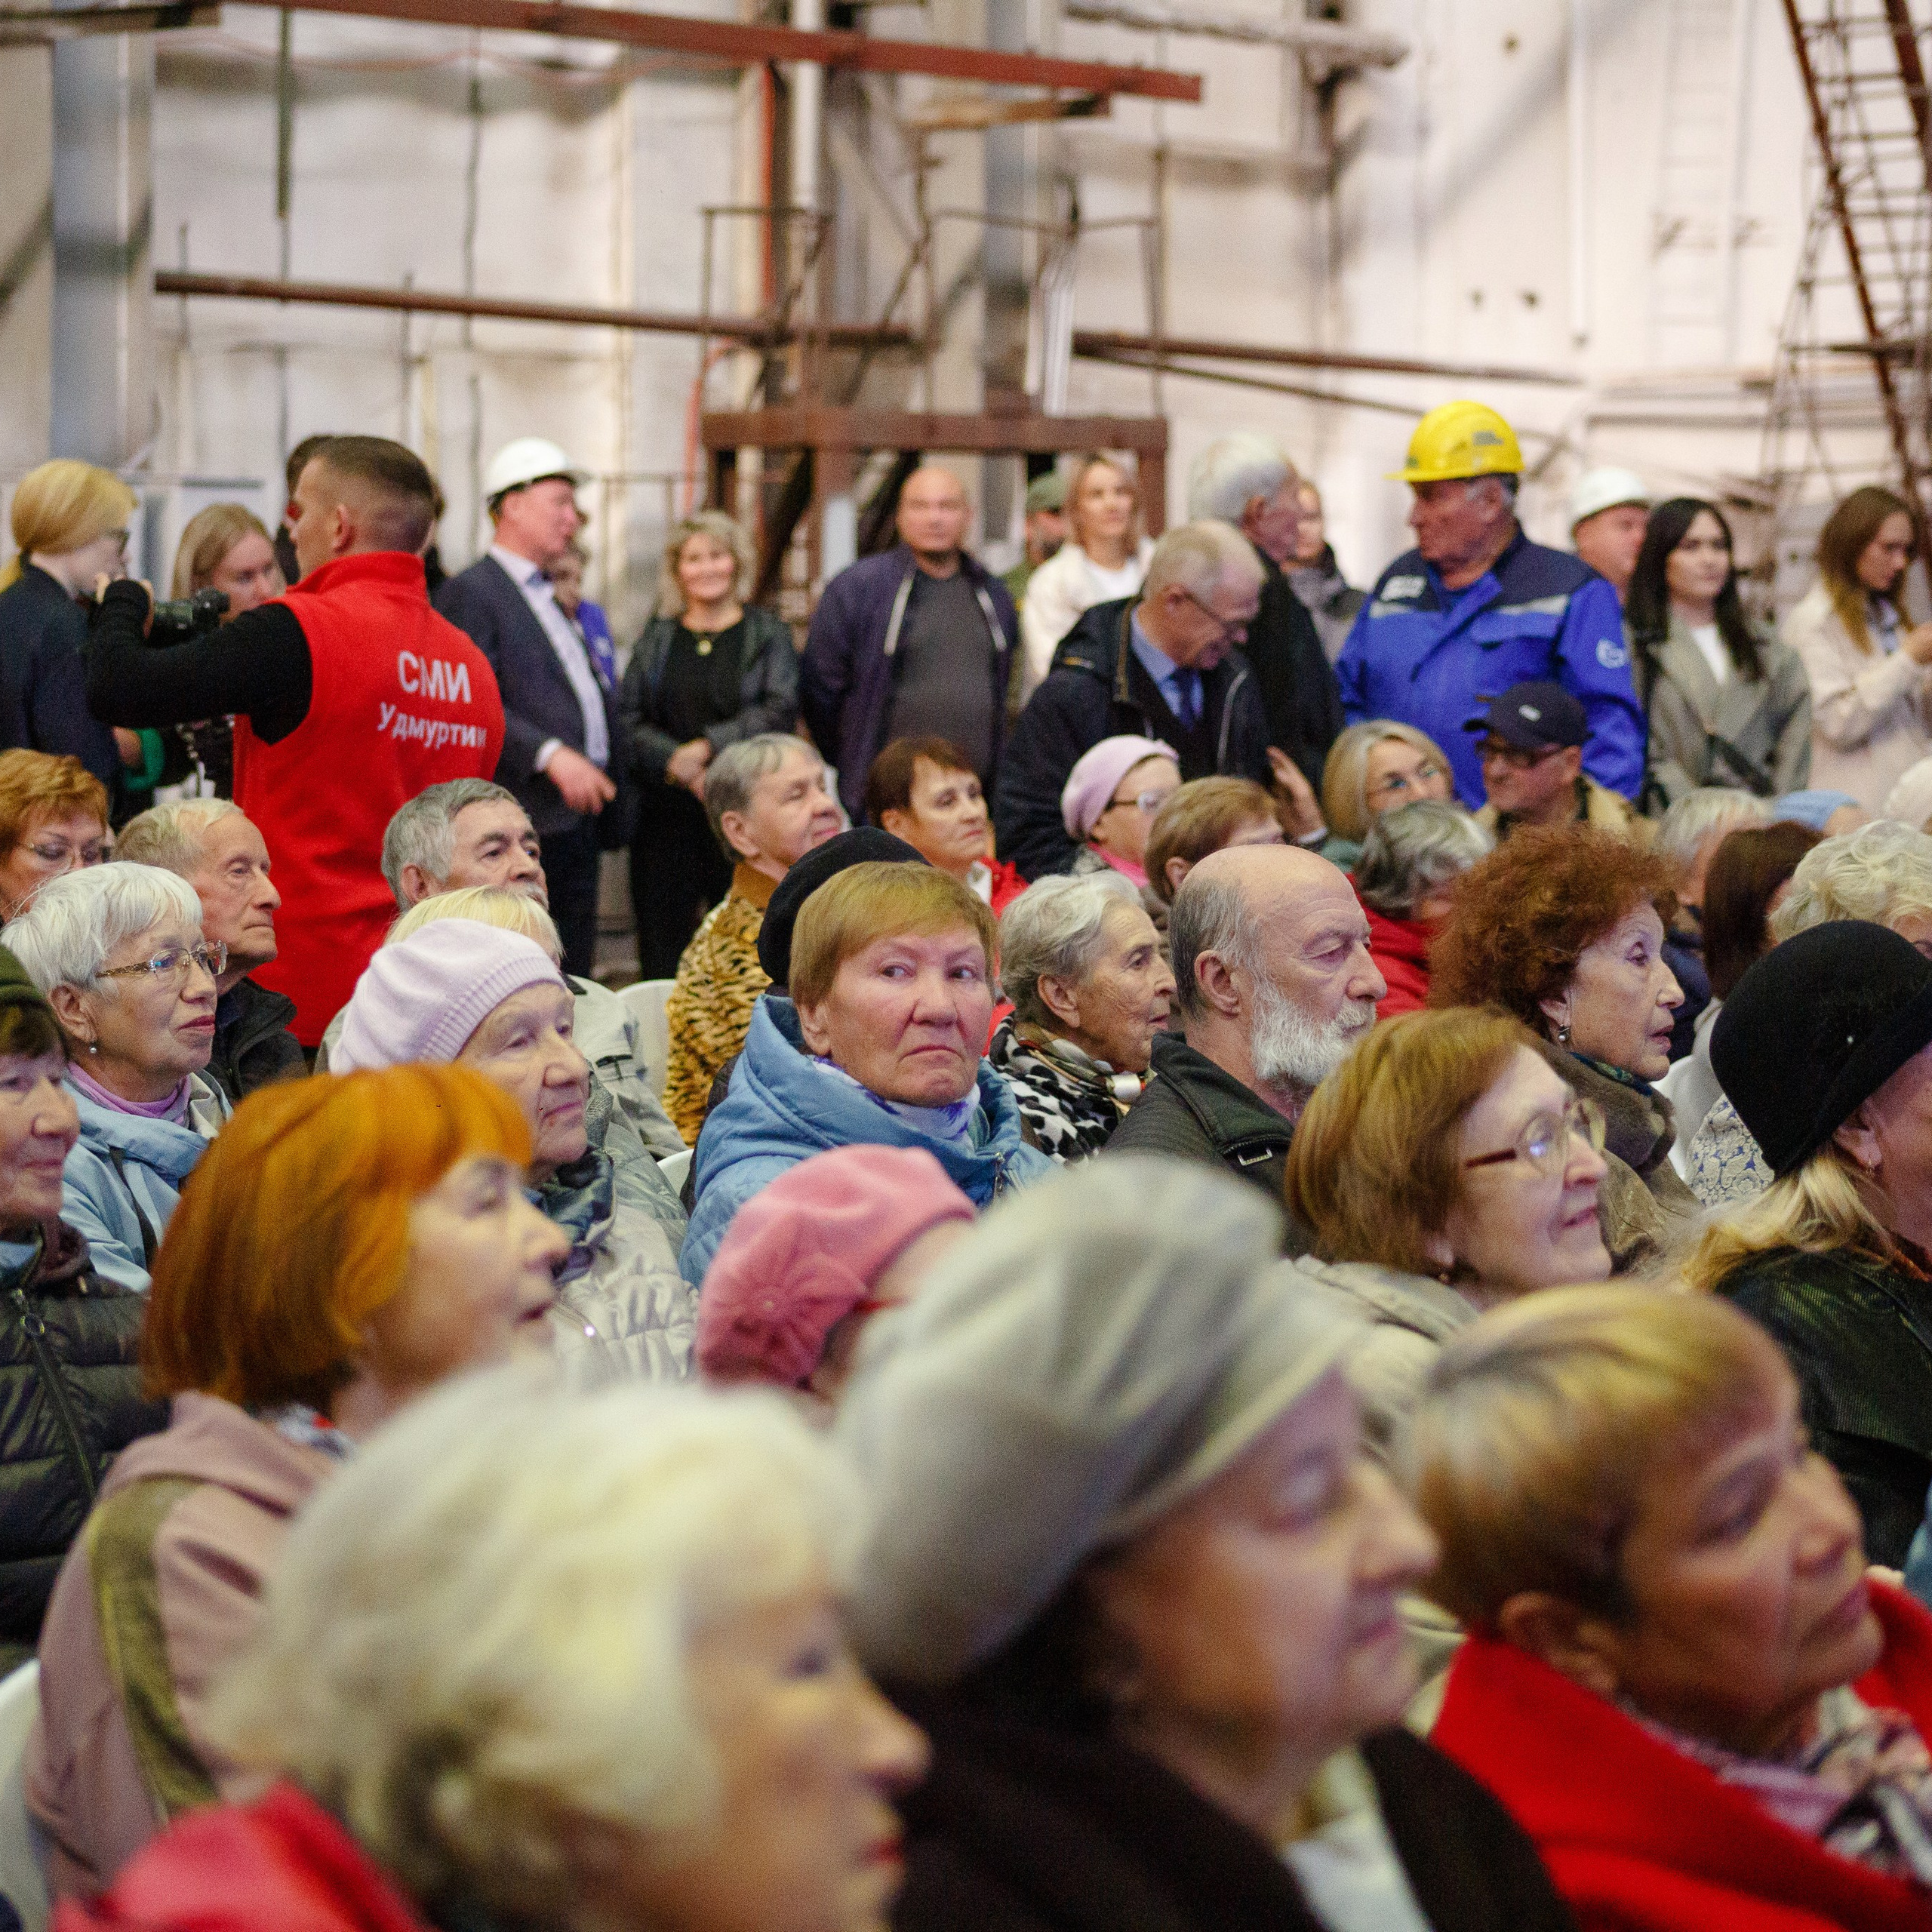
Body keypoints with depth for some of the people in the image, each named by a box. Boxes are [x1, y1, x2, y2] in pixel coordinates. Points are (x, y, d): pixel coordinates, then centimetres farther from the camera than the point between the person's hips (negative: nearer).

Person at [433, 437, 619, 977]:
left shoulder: (548, 598, 23)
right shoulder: (470, 592, -7)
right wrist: (550, 755, -24)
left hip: (576, 817, 9)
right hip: (529, 821, -9)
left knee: (575, 978, 9)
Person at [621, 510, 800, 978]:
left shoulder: (768, 633, 8)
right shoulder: (657, 637, 14)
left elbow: (780, 711, -6)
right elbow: (627, 720, 5)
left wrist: (708, 747, -14)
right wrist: (675, 762, -12)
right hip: (666, 814, 2)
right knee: (662, 952, 0)